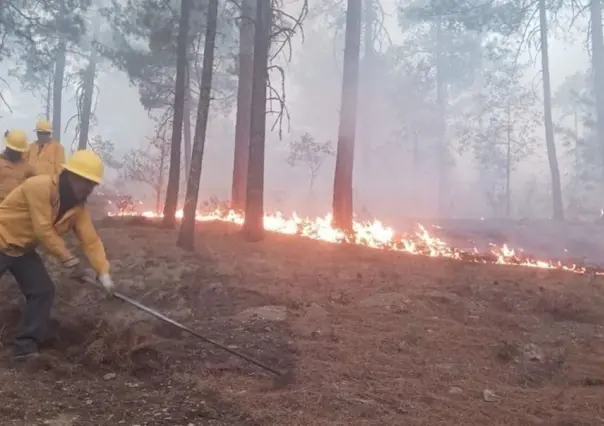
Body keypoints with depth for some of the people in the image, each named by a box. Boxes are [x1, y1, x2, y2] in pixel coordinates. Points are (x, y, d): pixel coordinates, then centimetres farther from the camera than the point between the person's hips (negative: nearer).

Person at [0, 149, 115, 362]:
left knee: (43, 291, -2)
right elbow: (43, 230, -28)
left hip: (23, 249, 8)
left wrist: (104, 273, -19)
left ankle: (26, 347, 5)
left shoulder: (78, 207, -3)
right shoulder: (41, 186, -26)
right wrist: (70, 261, -23)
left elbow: (91, 240, -8)